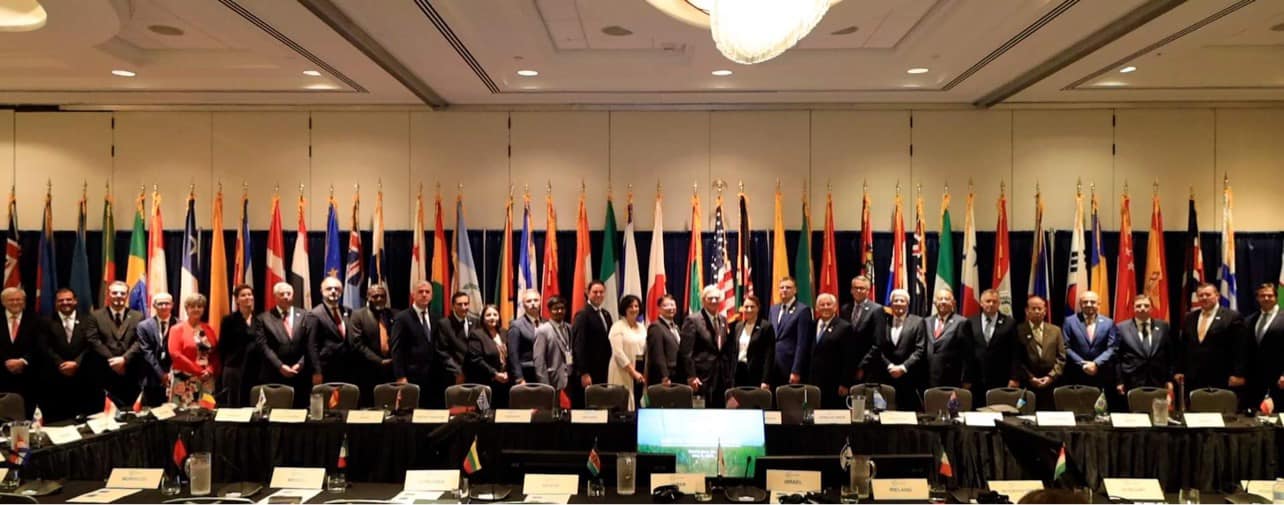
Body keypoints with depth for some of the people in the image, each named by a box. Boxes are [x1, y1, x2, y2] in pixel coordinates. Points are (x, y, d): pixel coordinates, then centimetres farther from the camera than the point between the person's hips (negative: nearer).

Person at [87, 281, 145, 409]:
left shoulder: (138, 316, 10)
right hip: (106, 374, -1)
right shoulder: (95, 316, 8)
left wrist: (124, 359, -15)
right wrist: (111, 360, -13)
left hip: (132, 374, 1)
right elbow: (94, 341, -3)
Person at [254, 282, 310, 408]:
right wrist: (280, 366, -13)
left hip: (300, 376, 1)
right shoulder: (263, 318, 5)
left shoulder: (304, 316, 9)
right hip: (273, 377, -1)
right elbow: (263, 346, -4)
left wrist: (300, 364, -9)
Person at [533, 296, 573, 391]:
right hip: (553, 381, -5)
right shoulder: (542, 331, -5)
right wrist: (544, 385, -14)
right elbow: (539, 360, -9)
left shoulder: (570, 329, 12)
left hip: (571, 378, 5)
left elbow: (575, 353, 12)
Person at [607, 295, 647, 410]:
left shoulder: (642, 327, 15)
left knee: (638, 405, 3)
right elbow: (618, 353, -13)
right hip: (624, 373, -6)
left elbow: (646, 351, 14)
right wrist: (633, 372, -17)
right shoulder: (617, 327, -4)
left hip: (640, 372, 6)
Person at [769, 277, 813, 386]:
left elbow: (802, 344, -10)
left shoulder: (803, 310, -5)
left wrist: (796, 371, -15)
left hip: (790, 366, -5)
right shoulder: (773, 309, 15)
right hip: (772, 367, 6)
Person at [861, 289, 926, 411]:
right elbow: (877, 348, 5)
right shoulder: (884, 321, 10)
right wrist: (890, 366, -7)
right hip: (886, 377, 2)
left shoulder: (918, 322, 4)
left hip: (909, 379, -2)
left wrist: (903, 367, -12)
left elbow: (920, 350, -3)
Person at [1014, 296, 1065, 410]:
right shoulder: (1018, 330, 1)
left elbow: (1061, 358, 9)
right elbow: (1017, 359, -2)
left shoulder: (1055, 330, 12)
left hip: (1051, 385, 3)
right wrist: (1030, 378, -8)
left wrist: (1051, 376, -3)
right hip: (1027, 385, -2)